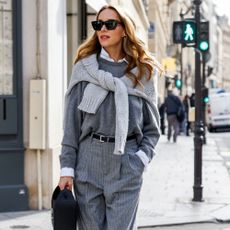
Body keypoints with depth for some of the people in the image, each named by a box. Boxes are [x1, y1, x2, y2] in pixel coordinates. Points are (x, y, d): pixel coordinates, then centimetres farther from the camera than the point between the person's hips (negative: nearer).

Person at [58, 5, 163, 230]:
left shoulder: (142, 72, 6)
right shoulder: (85, 68, 5)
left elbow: (152, 126, 9)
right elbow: (72, 123, 3)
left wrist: (142, 157, -6)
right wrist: (67, 168, -3)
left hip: (127, 166, 0)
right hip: (88, 162, 1)